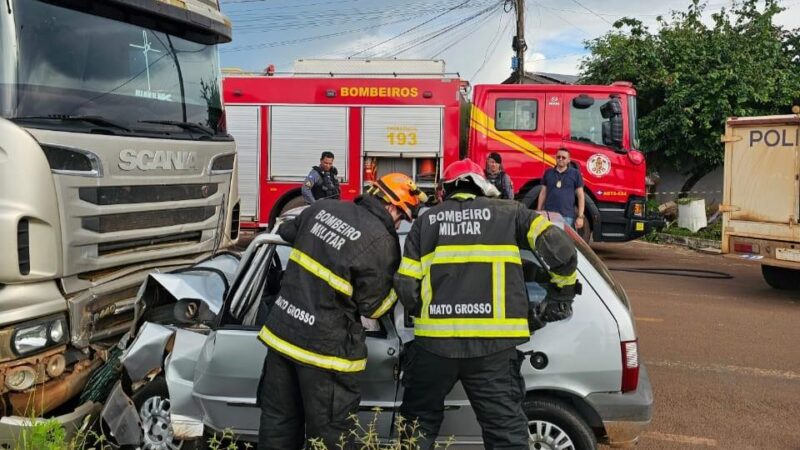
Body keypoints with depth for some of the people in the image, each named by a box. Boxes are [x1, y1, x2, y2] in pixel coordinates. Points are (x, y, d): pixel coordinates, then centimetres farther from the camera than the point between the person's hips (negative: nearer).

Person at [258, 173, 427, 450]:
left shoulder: (323, 208, 2)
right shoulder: (381, 241, -17)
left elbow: (286, 232, 21)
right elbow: (372, 306, -8)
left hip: (281, 330, 7)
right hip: (323, 346, -6)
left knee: (278, 421, 20)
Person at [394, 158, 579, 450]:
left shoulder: (426, 220, 15)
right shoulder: (508, 212, 11)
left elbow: (405, 286, 7)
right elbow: (559, 248, -2)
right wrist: (561, 297, 12)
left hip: (434, 340, 2)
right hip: (493, 343, -1)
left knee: (419, 423, 20)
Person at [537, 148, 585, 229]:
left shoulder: (575, 173, 5)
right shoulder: (548, 173, 12)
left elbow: (580, 196, 5)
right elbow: (543, 193, 16)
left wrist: (580, 216, -3)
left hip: (567, 217, -2)